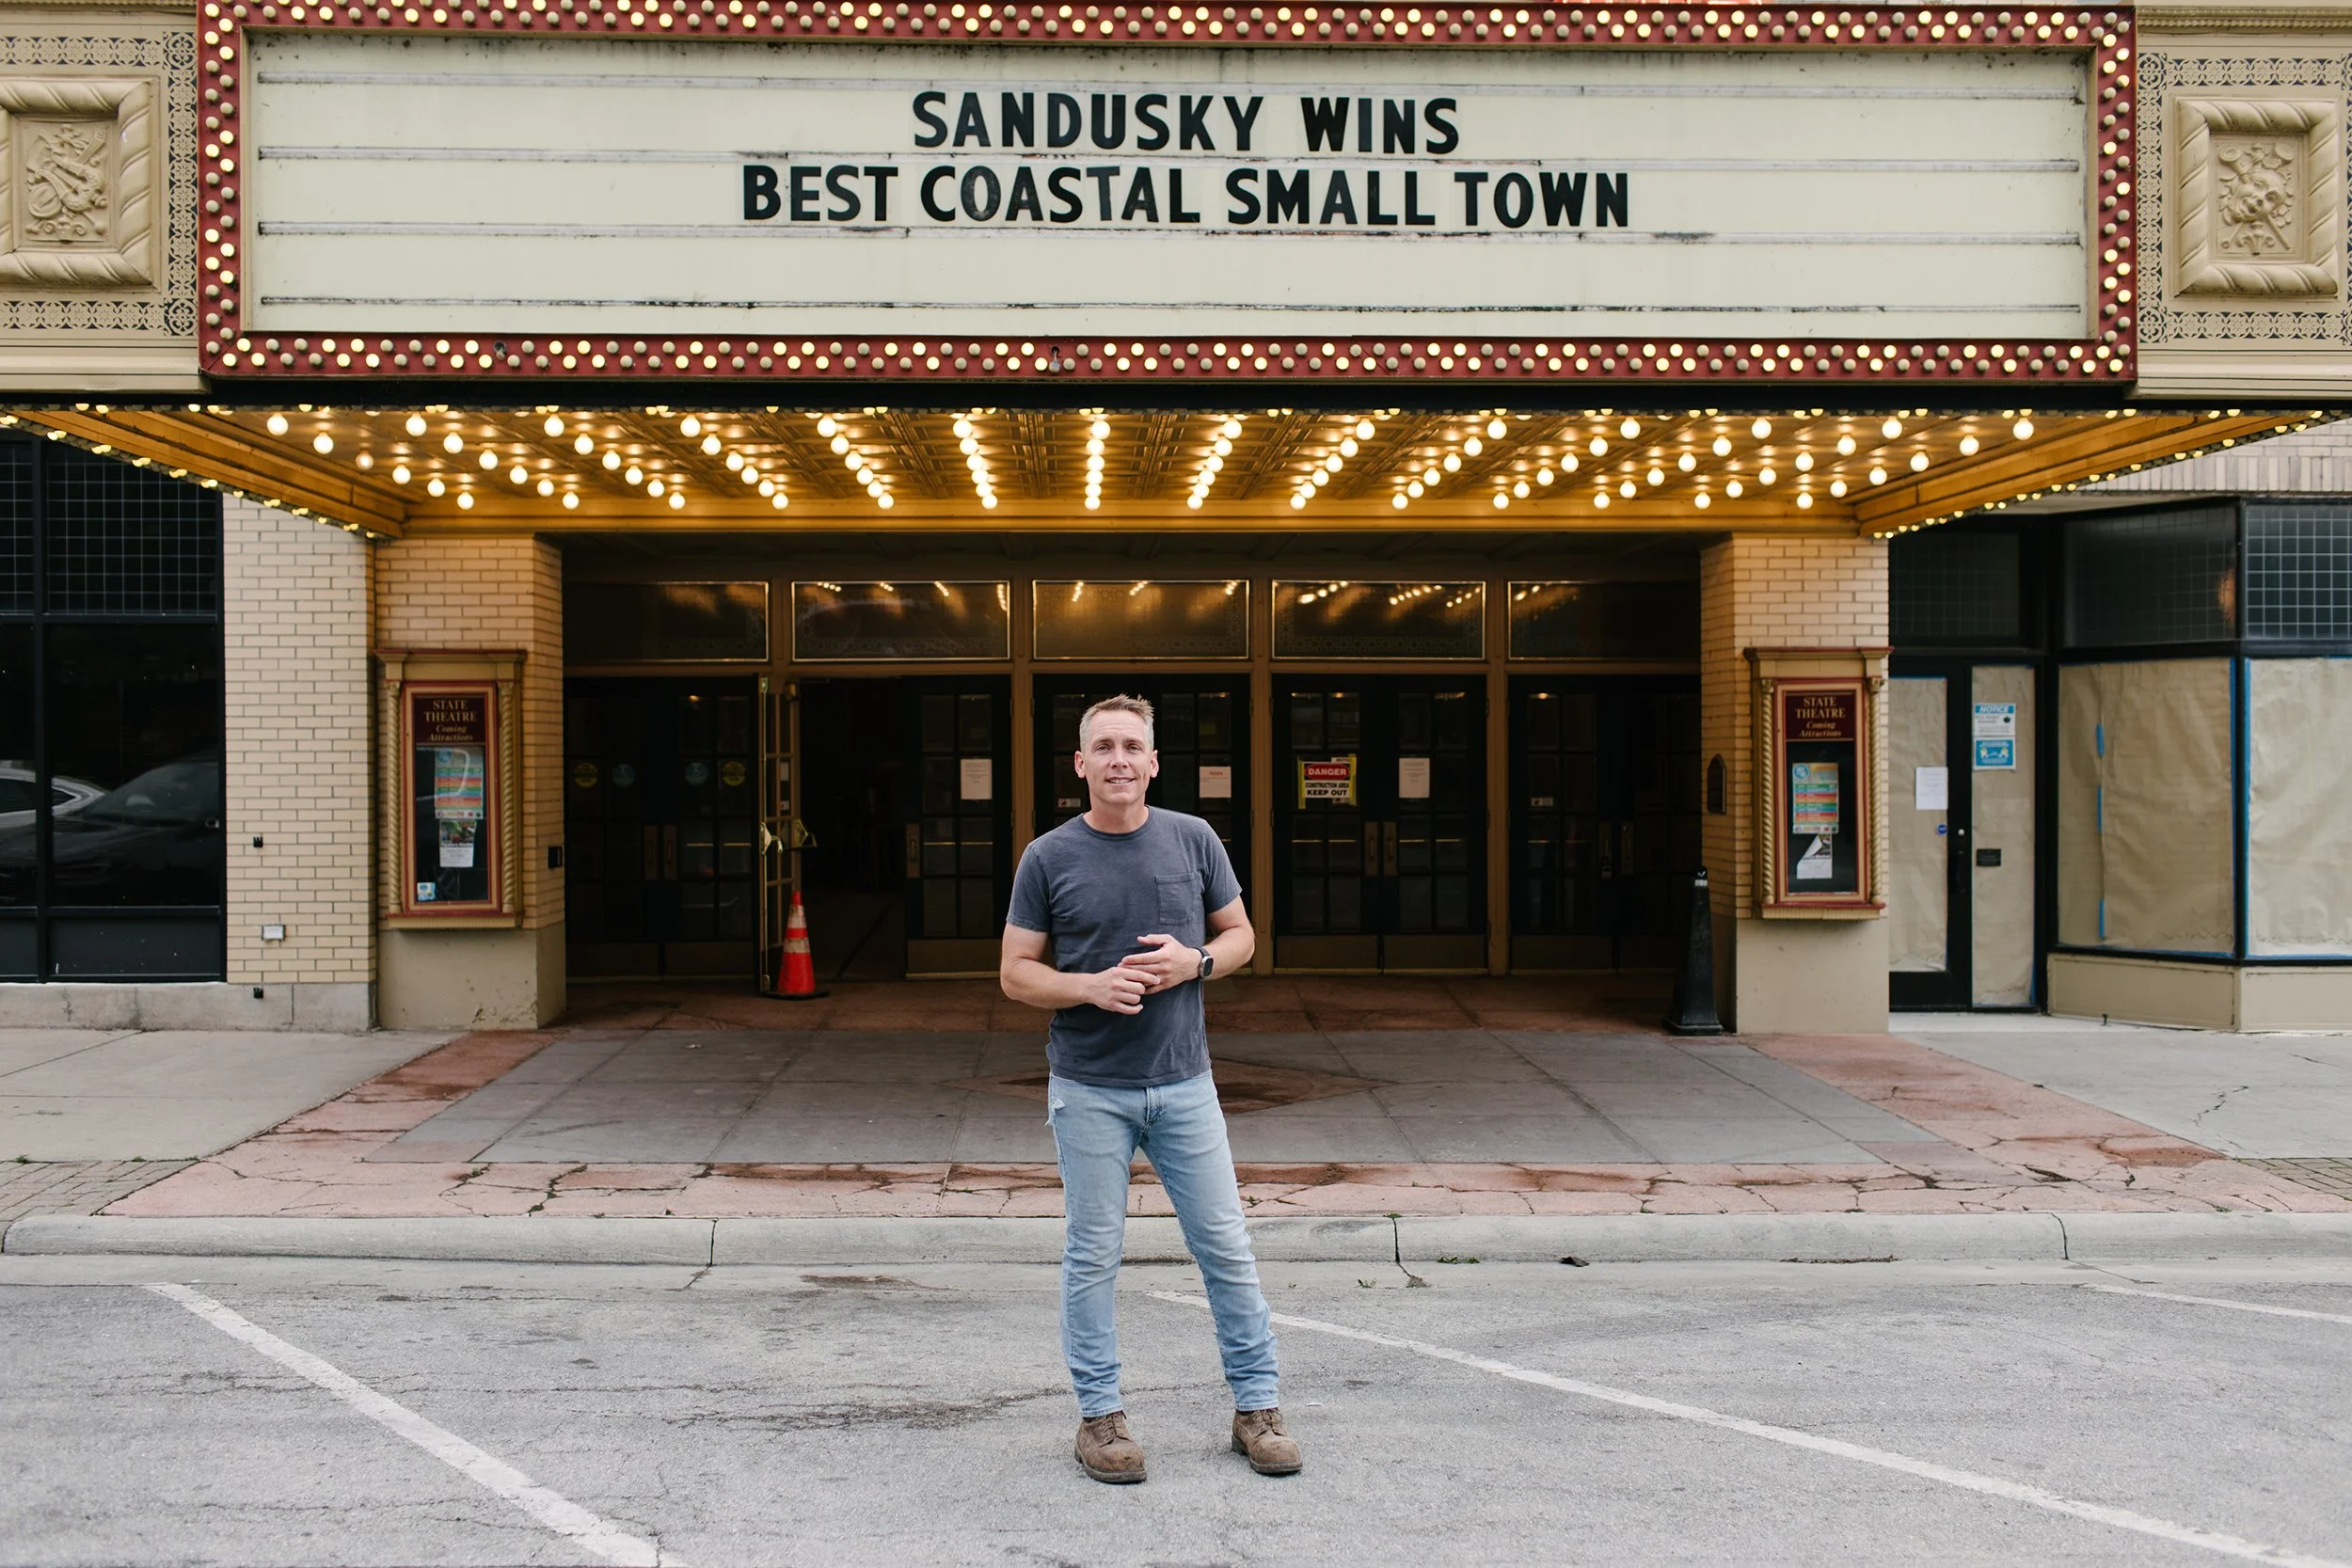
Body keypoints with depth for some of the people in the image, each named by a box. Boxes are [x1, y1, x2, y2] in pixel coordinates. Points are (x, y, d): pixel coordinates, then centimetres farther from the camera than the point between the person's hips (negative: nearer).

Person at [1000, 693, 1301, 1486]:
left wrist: (1193, 961, -11)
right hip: (1089, 1091, -1)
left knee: (1226, 1248, 5)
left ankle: (1256, 1406, 18)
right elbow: (1016, 973, 0)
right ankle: (1100, 1414, 18)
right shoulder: (1049, 858, -3)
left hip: (1184, 1083, 2)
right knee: (1093, 1257, 5)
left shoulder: (1194, 840, 2)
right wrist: (1091, 987, -18)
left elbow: (1241, 934, 10)